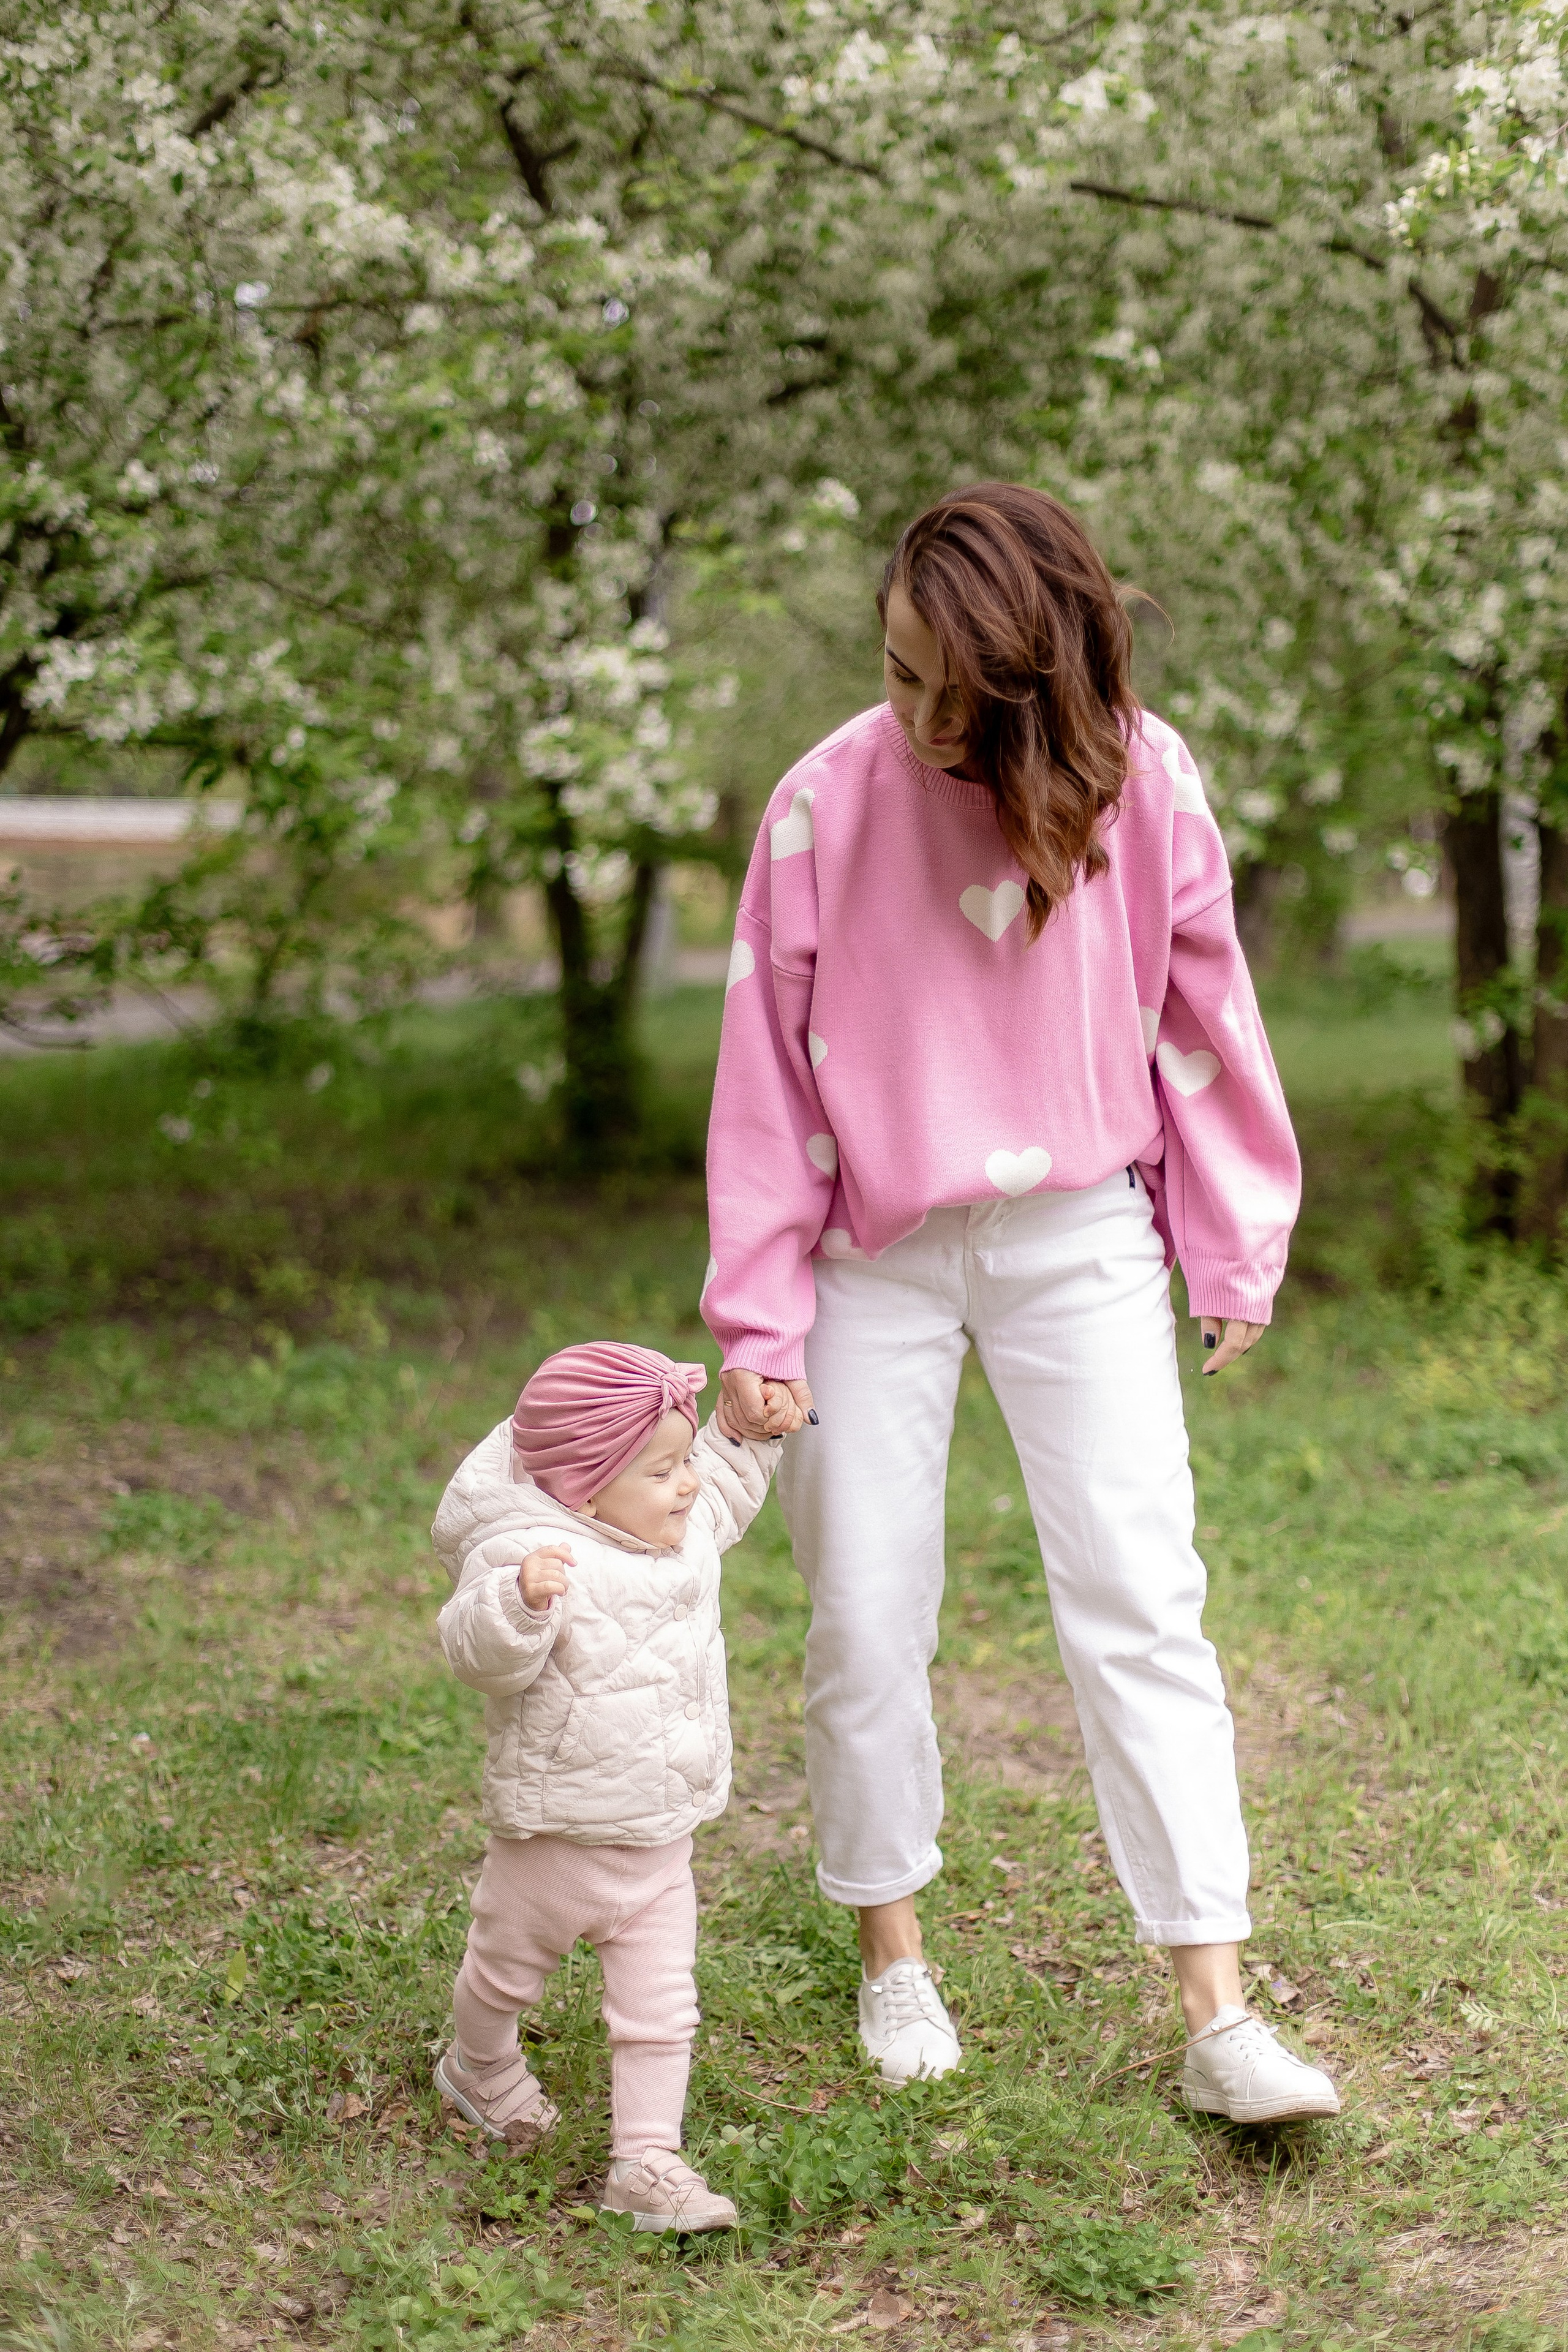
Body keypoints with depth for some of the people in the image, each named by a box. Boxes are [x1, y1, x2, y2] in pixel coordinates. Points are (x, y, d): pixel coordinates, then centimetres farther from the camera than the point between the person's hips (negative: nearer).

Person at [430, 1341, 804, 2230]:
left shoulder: (684, 1528, 0)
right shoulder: (536, 1556, -28)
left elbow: (723, 1497, 24)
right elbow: (482, 1653, -38)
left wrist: (756, 1434, 13)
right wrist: (519, 1601, -57)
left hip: (662, 1839, 6)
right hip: (558, 1841, -6)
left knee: (661, 2007, 1)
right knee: (508, 1973, 20)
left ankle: (648, 2162, 6)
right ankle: (481, 2069, 49)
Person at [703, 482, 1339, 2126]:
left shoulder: (1142, 779, -9)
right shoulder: (829, 800, -12)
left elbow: (1201, 1017, 3)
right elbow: (770, 1067, -6)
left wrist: (1237, 1250, 6)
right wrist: (757, 1321, -6)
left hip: (1082, 1241, 0)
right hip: (878, 1252, 0)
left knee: (1141, 1602, -4)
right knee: (866, 1617, 4)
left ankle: (1216, 2015, 0)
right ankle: (892, 1955, 25)